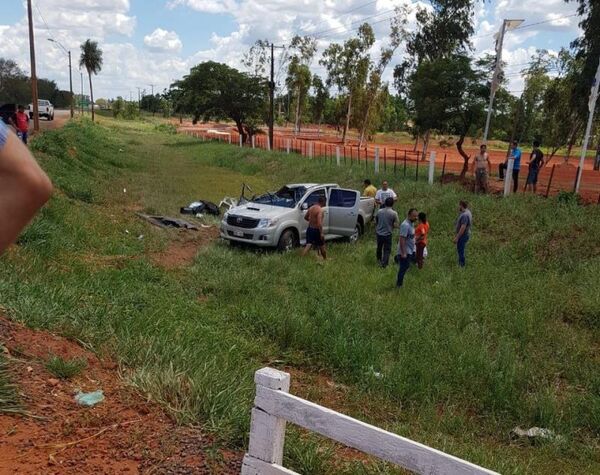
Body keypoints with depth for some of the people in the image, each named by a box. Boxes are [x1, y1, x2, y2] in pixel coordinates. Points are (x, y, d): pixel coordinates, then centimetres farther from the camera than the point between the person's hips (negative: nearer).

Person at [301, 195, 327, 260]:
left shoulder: (311, 208, 6)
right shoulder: (320, 210, -18)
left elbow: (305, 217, 19)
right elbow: (319, 222, -27)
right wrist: (321, 233, -24)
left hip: (309, 229, 7)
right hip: (316, 230, -6)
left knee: (308, 245, 3)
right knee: (321, 246, 13)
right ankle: (325, 259, 29)